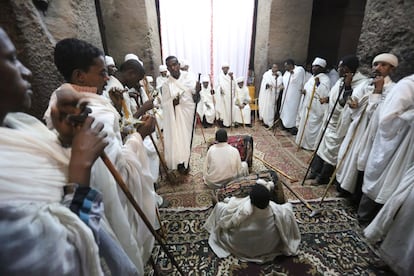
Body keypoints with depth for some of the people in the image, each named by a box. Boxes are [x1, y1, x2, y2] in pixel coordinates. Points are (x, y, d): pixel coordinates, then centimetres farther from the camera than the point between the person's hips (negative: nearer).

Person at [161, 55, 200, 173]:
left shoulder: (188, 78, -5)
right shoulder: (166, 85, -5)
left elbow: (196, 99, -6)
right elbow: (164, 104, -6)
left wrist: (197, 92, -26)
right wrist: (172, 102, -26)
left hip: (189, 115, 1)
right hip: (175, 117, -1)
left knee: (188, 138, 11)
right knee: (177, 139, 4)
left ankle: (186, 162, 30)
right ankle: (180, 163, 24)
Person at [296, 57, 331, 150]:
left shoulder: (325, 79, -12)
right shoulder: (312, 78, 14)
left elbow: (324, 93, -22)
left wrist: (318, 84, -29)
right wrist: (304, 91, 4)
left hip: (316, 108, -9)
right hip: (307, 106, 9)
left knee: (312, 126, -3)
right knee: (305, 124, 14)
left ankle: (312, 145, 10)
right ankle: (304, 142, 27)